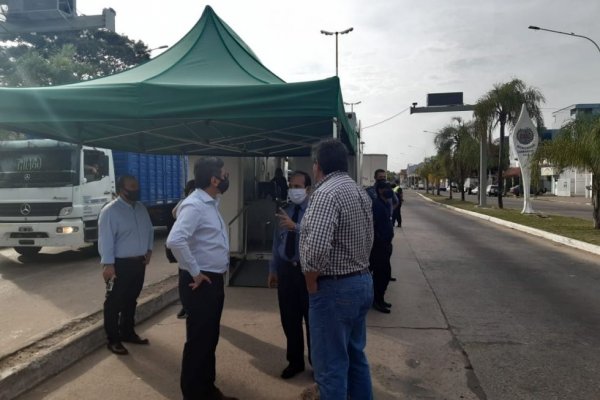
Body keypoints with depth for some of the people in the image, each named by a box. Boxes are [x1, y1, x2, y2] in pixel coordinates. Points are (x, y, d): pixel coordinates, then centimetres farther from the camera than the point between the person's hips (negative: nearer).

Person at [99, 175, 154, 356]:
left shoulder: (141, 208, 9)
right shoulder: (110, 211, -14)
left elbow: (149, 230, 19)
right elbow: (105, 239, -19)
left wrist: (149, 250, 10)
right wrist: (108, 264, -22)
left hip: (139, 263, 7)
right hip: (120, 265, -7)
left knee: (131, 301, 19)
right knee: (114, 303, 4)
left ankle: (128, 333, 34)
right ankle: (113, 340, 16)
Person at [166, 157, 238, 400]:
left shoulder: (211, 203, 11)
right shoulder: (194, 205, -20)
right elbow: (175, 240, -33)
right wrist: (194, 273, -23)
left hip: (214, 281, 9)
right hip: (200, 283, -9)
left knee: (210, 338, 20)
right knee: (198, 340, 5)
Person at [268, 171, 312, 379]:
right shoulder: (284, 212, 7)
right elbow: (277, 242, 11)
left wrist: (296, 227, -40)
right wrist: (273, 270, 13)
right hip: (286, 270, 5)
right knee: (289, 319, 14)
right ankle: (295, 362, 34)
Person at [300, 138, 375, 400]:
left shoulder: (326, 193, -20)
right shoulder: (361, 192, 9)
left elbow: (317, 247, -31)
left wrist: (311, 283, -16)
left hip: (334, 288, -9)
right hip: (362, 281, 9)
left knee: (330, 365, 5)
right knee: (356, 356, 22)